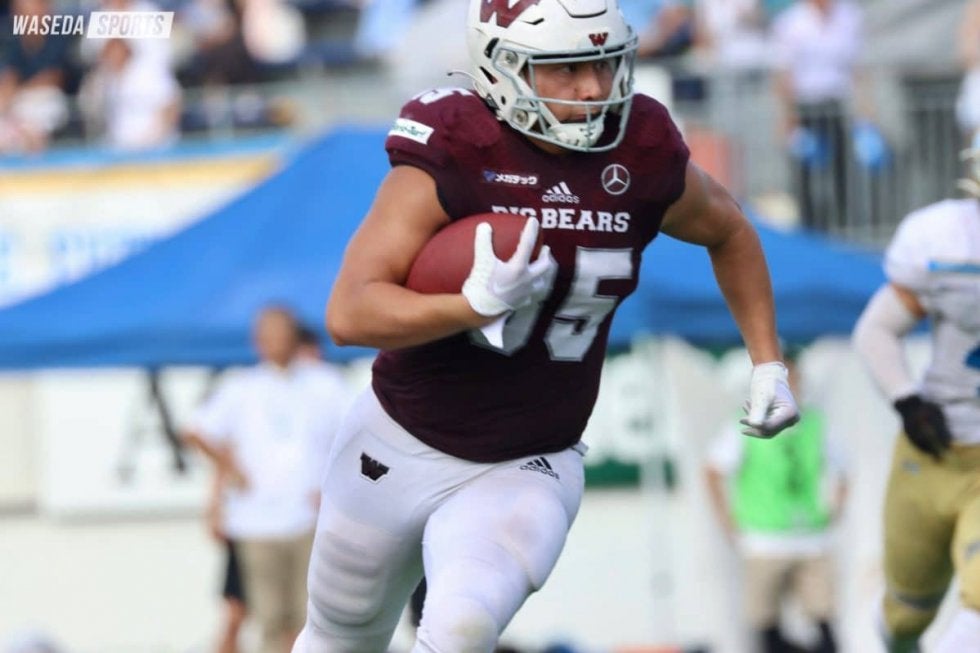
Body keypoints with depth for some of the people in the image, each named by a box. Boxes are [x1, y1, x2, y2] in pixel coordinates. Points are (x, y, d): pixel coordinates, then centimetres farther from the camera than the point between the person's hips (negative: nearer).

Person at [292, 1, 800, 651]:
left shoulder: (644, 158, -10)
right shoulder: (451, 156, -21)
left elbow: (729, 232, 14)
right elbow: (349, 315, -26)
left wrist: (767, 363, 8)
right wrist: (476, 304, -39)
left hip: (525, 474, 1)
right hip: (402, 448, -1)